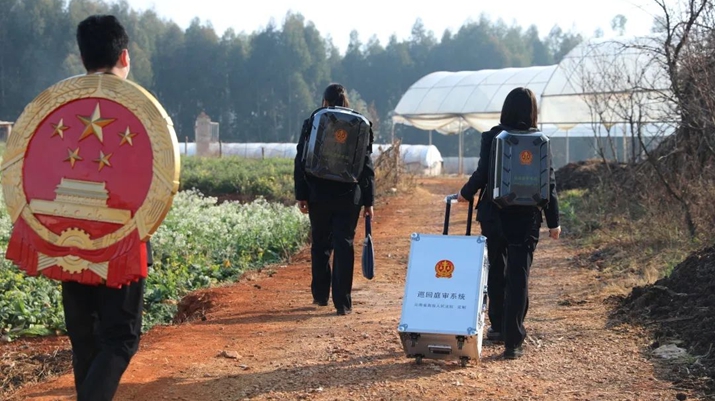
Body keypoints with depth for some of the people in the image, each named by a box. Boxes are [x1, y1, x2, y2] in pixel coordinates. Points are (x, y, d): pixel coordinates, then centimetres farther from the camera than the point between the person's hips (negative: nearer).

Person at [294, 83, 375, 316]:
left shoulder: (312, 124, 1)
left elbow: (301, 162, -1)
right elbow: (367, 167, 3)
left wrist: (301, 195, 3)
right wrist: (368, 201, 6)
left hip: (319, 195, 0)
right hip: (349, 196, 0)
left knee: (320, 245, 15)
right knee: (344, 246, 1)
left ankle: (320, 295, 24)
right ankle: (342, 302, -2)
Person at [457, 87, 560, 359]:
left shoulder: (492, 137, -6)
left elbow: (482, 174, -10)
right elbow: (548, 183, -2)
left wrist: (466, 194, 10)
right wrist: (553, 221, 4)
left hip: (495, 216, 0)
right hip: (526, 218, 0)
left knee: (496, 271, 18)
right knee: (519, 277, 2)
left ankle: (499, 327, 32)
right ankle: (513, 341, -2)